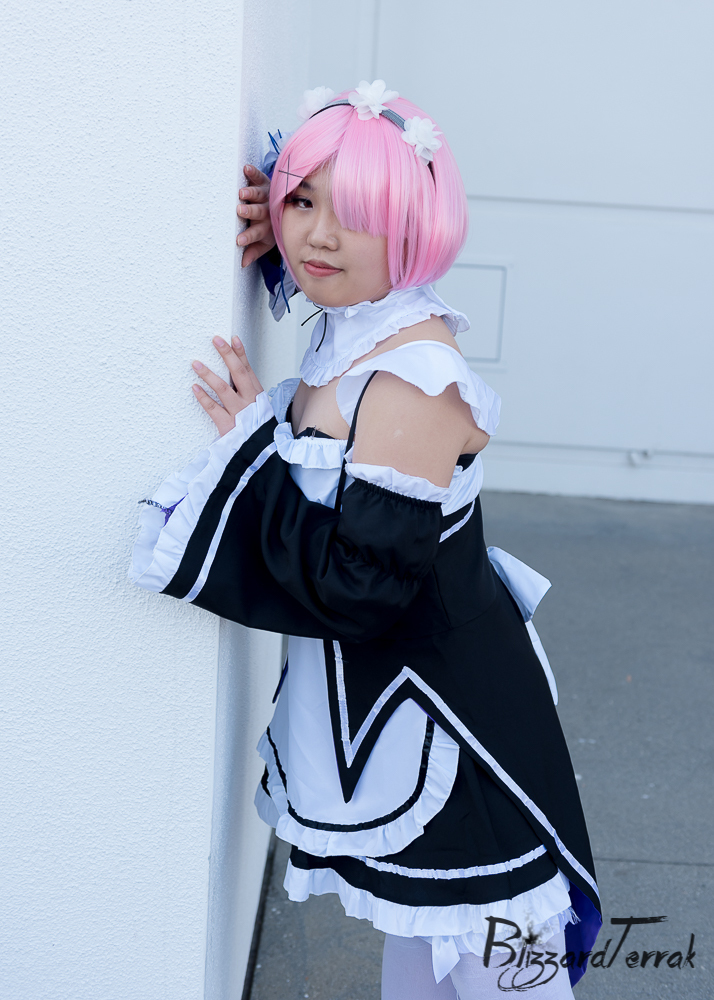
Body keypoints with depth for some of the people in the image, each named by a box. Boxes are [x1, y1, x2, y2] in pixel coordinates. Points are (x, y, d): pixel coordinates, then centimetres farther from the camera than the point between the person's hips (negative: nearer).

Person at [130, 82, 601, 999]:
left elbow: (354, 583, -28)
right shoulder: (349, 336, -2)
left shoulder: (414, 382, -28)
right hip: (377, 684, 9)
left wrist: (258, 443, -21)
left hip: (435, 708, -8)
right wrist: (265, 243, -5)